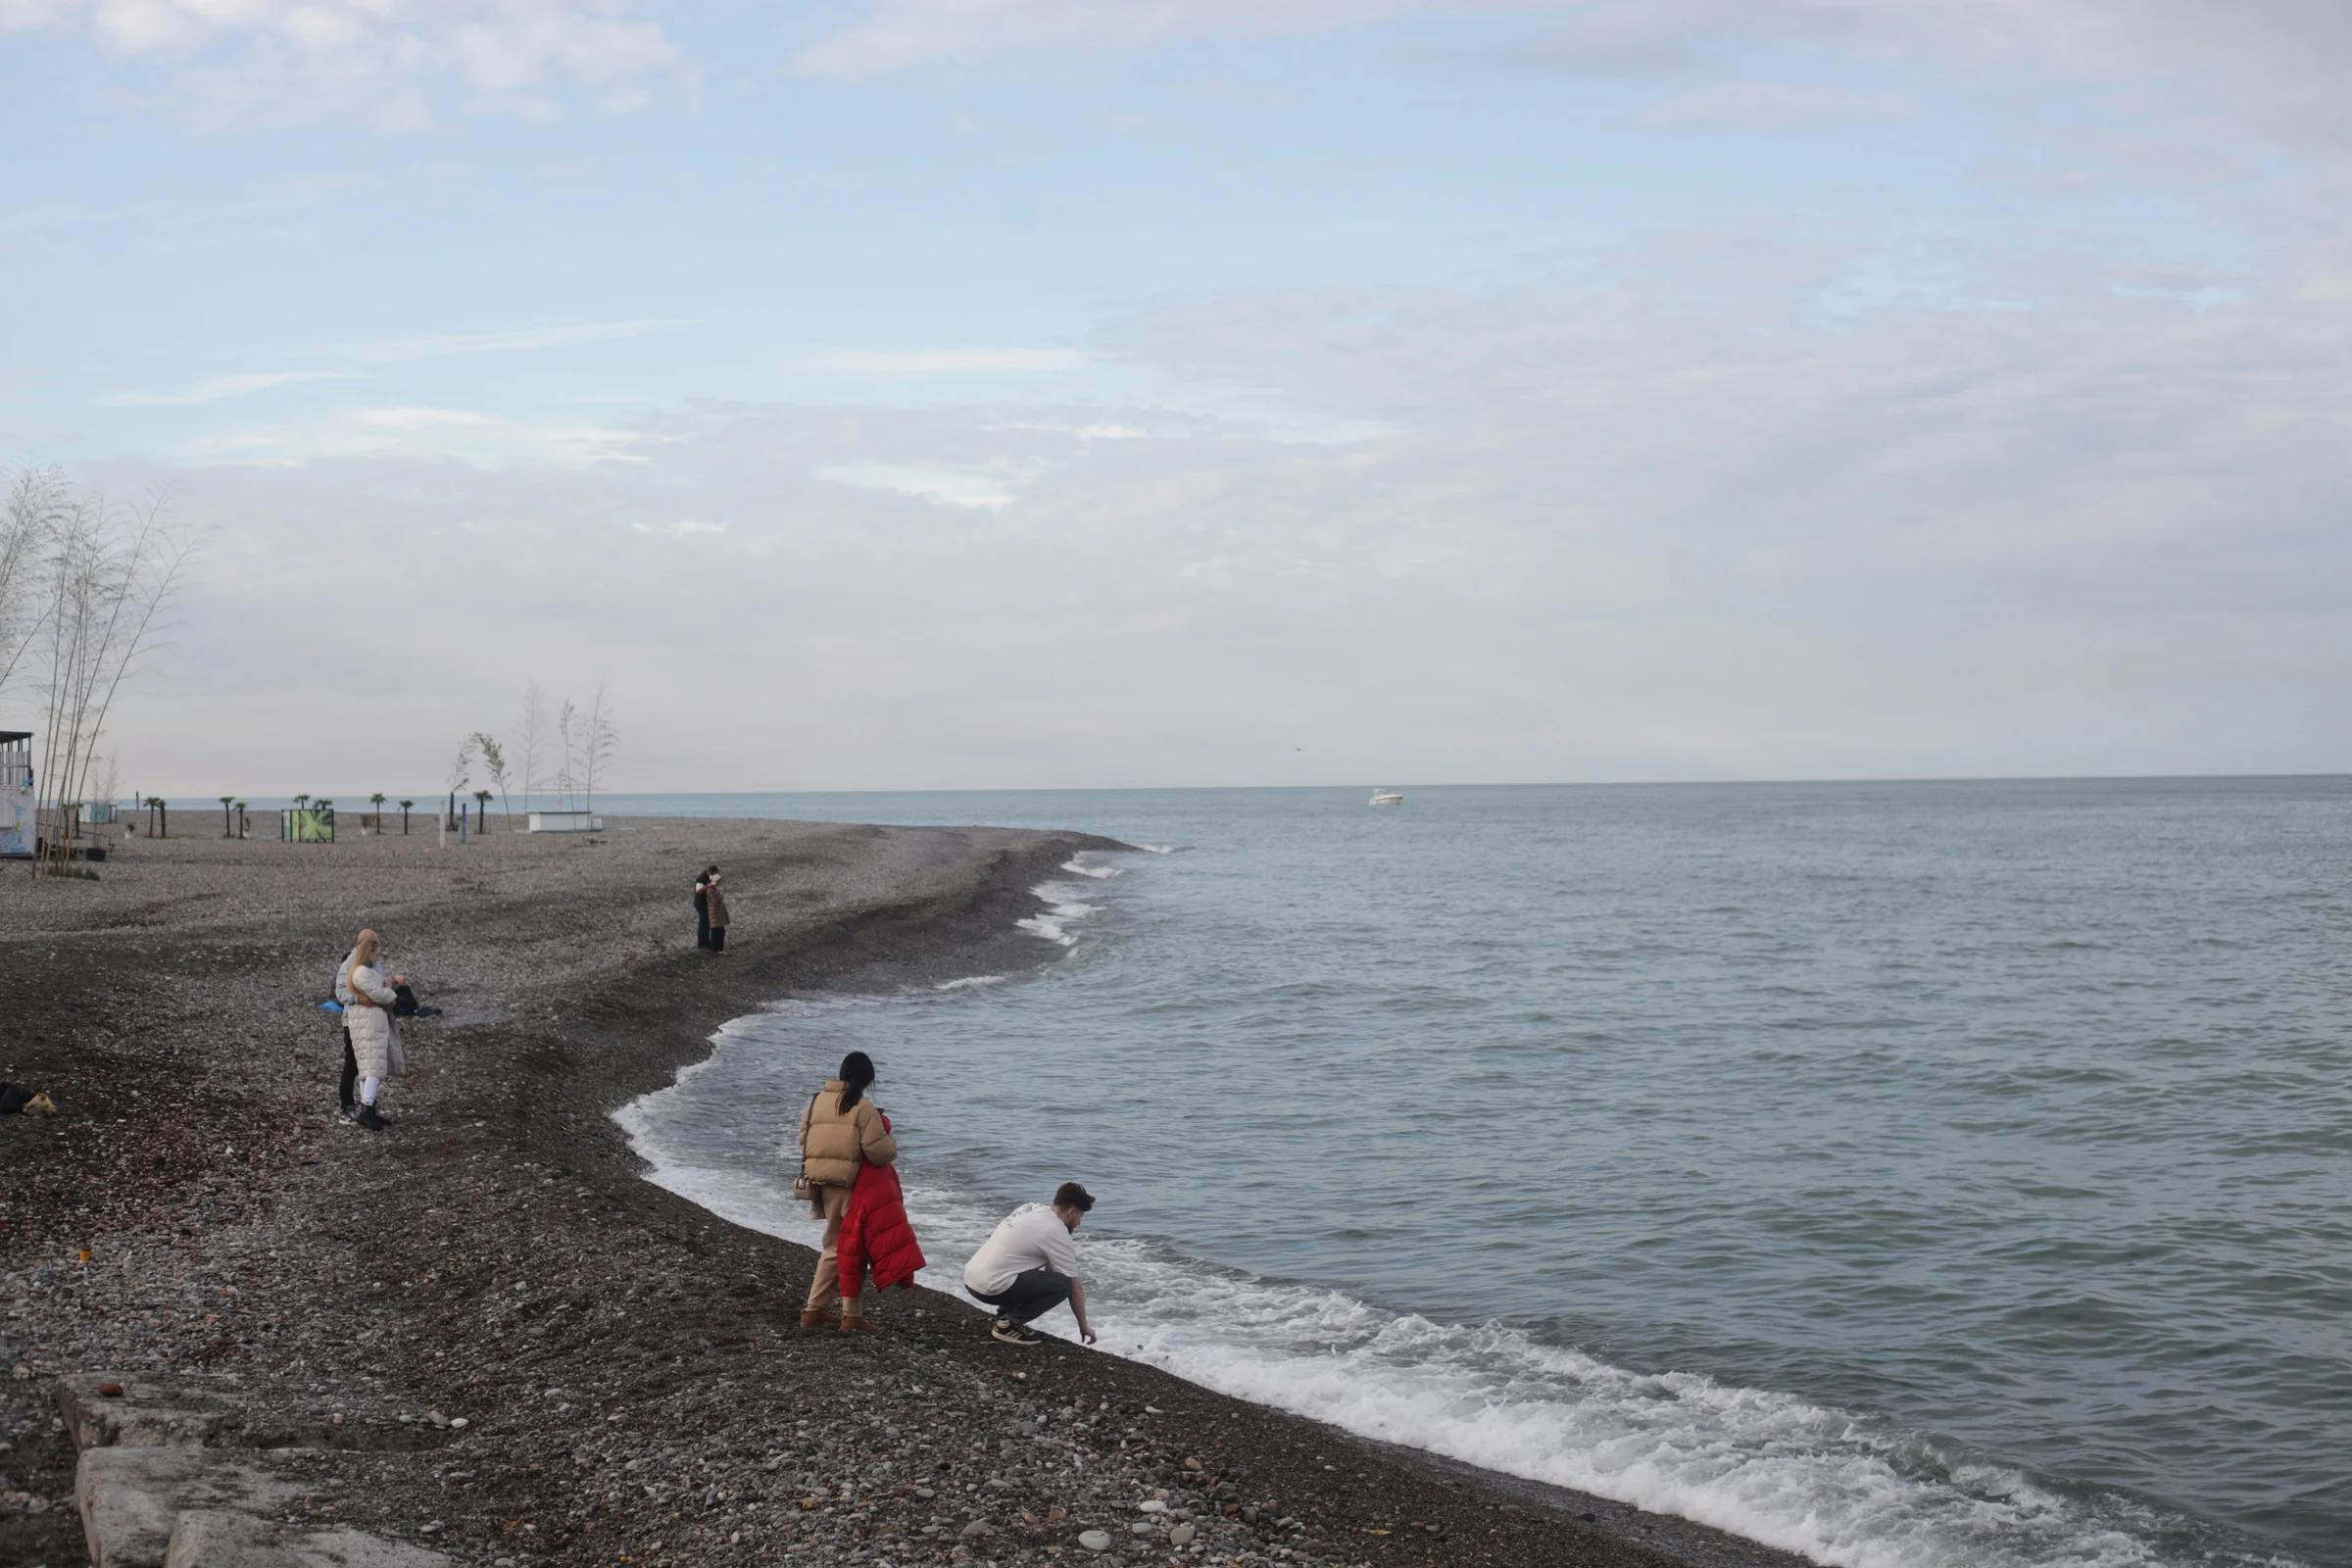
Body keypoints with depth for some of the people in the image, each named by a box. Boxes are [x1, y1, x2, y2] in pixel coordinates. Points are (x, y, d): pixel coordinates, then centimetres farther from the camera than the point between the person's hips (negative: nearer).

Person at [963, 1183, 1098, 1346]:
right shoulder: (1056, 1232, -8)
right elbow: (1074, 1287, -1)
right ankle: (1007, 1324, -7)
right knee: (1062, 1284, -10)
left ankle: (1005, 1315, 16)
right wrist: (1083, 1326, 10)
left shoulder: (1031, 1209, 16)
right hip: (991, 1287, -9)